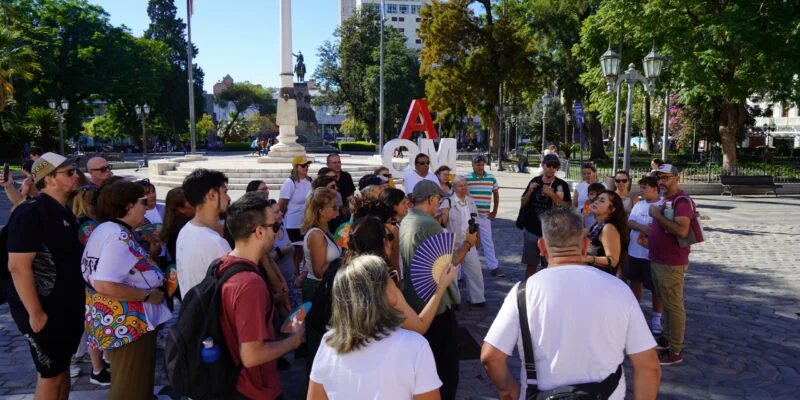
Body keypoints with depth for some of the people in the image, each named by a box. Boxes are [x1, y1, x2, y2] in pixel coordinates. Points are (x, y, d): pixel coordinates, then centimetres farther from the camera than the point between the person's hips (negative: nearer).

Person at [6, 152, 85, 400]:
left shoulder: (63, 211, 8)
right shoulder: (30, 212, -19)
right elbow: (18, 267, -23)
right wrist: (36, 313, -22)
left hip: (68, 306, 8)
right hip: (45, 309, -8)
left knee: (63, 367, 18)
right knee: (51, 374, 4)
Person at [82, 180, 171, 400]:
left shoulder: (104, 230, 8)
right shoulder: (120, 237, -23)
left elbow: (100, 274, 17)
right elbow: (104, 285, -33)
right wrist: (148, 295, -23)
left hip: (117, 320, 10)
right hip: (129, 323, -10)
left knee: (123, 382, 27)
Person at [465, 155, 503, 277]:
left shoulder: (491, 178, 3)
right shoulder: (466, 178, -7)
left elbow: (496, 194, 15)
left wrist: (495, 211, 10)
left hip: (485, 216, 2)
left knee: (488, 241, 6)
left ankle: (493, 266, 11)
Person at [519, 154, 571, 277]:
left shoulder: (562, 185, -5)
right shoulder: (535, 181, 6)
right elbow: (523, 204, 10)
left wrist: (552, 194, -22)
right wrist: (530, 191, -7)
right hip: (531, 231, 4)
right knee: (531, 264, 12)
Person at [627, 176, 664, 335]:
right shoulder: (639, 204, 10)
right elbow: (630, 222, 1)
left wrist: (646, 233, -16)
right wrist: (643, 228, -16)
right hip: (634, 251, 7)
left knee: (655, 287, 3)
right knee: (635, 281, 17)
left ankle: (656, 318, 16)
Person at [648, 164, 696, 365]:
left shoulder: (682, 201, -17)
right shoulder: (665, 200, 14)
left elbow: (682, 231, -30)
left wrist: (657, 215, -23)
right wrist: (649, 235, 11)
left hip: (671, 264, -10)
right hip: (657, 260, 10)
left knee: (674, 305, -3)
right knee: (665, 302, 19)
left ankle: (675, 351, 4)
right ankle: (668, 337, 33)